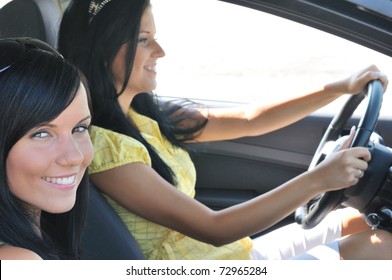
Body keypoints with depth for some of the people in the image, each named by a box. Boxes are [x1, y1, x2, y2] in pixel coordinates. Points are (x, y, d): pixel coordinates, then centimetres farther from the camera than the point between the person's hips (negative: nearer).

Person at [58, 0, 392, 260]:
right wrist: (317, 180, -25)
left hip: (235, 253, 8)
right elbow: (212, 228, -25)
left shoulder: (145, 116, 1)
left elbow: (248, 121, 5)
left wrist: (342, 87, 1)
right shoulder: (103, 146, -24)